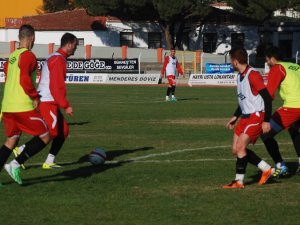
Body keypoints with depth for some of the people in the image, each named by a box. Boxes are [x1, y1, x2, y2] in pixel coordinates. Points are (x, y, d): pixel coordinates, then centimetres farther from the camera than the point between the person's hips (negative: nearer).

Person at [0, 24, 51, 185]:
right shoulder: (28, 56, -10)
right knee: (44, 137, 0)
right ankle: (16, 164, -10)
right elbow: (24, 80, -20)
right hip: (23, 107, -8)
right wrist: (35, 97, -8)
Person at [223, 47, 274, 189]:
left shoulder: (253, 75, -18)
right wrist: (235, 117, 21)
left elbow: (267, 98, -18)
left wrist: (266, 120, -20)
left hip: (257, 116, -10)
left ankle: (239, 181, -5)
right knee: (236, 149, 5)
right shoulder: (240, 76, 11)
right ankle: (266, 169, 12)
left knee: (240, 147, -15)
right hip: (246, 116, 10)